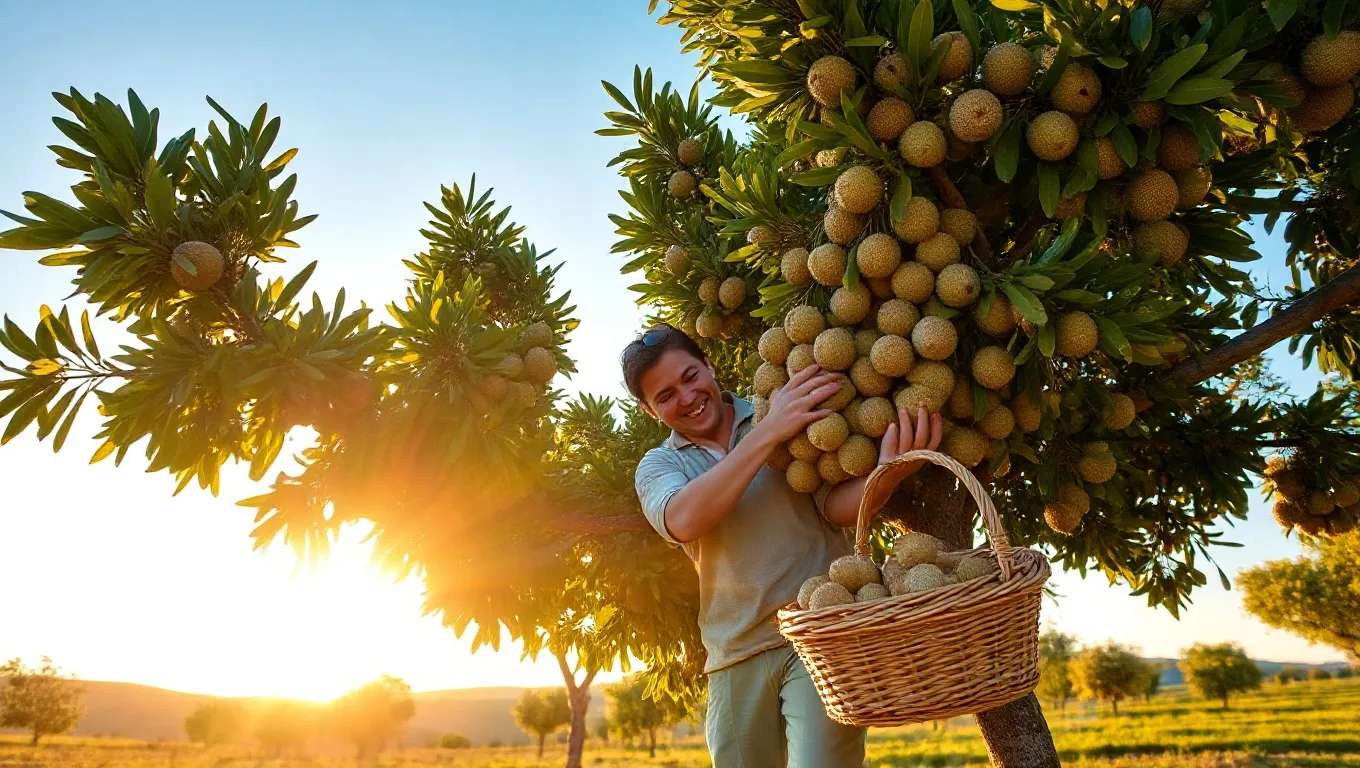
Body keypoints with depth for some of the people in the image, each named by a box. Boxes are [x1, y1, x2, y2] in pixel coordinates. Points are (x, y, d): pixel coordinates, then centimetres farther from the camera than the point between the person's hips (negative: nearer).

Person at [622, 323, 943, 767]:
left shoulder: (795, 413, 2)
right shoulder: (658, 467, 5)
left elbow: (837, 507, -7)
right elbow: (683, 521, -18)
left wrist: (884, 471, -30)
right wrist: (768, 433, -23)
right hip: (738, 658, 3)